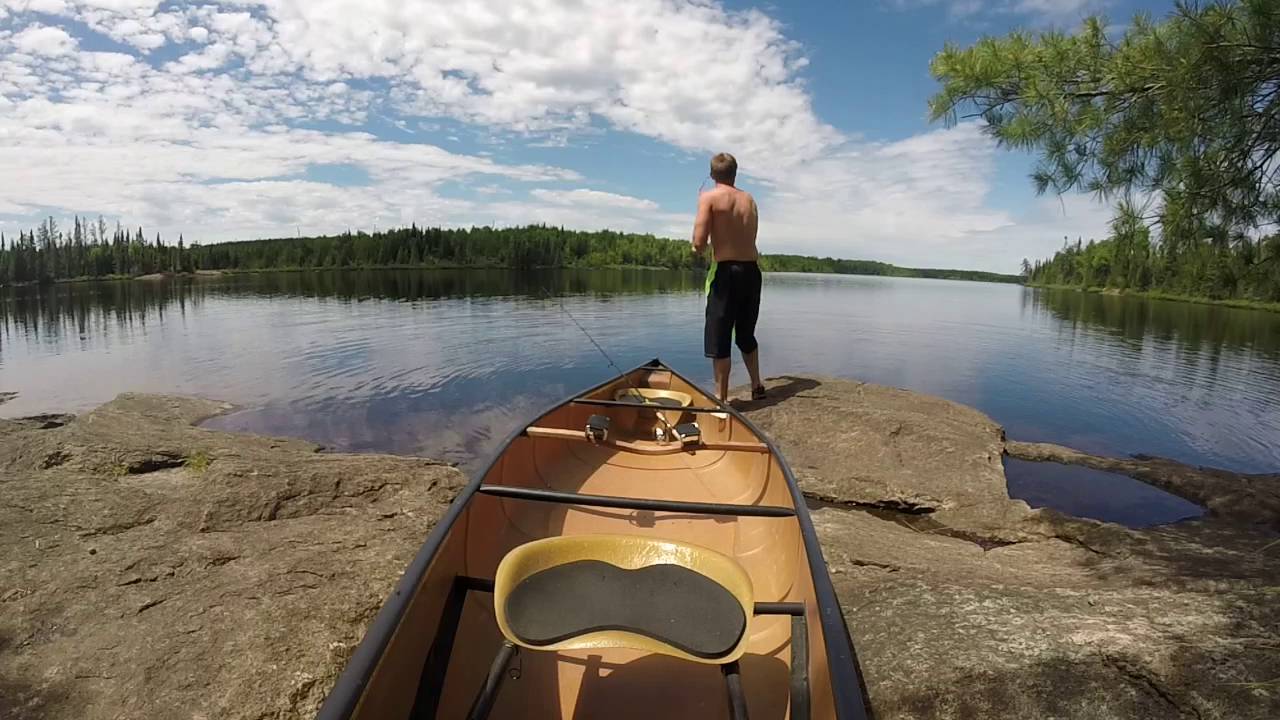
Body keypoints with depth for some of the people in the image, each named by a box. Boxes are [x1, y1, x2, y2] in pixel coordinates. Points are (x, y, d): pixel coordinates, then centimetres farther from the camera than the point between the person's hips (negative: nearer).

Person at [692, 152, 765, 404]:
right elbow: (749, 237, 8)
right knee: (746, 333, 21)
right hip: (752, 270, 6)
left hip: (725, 271, -5)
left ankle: (722, 398, 6)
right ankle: (757, 387, 30)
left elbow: (699, 244, -14)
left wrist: (699, 248, 9)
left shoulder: (709, 197, -5)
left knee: (719, 336, 2)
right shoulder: (749, 200, 12)